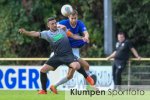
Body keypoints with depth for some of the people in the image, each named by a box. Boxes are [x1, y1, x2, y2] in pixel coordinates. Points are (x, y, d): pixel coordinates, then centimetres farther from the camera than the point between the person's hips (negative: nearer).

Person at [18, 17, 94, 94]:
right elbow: (36, 34, -11)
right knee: (43, 70, -7)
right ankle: (44, 90, 8)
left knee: (76, 66, -30)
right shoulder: (47, 33, 2)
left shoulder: (62, 30, 8)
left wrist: (82, 38, 0)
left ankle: (87, 77, 0)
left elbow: (73, 36, 15)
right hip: (57, 56, 2)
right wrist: (25, 32, -27)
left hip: (68, 54, -2)